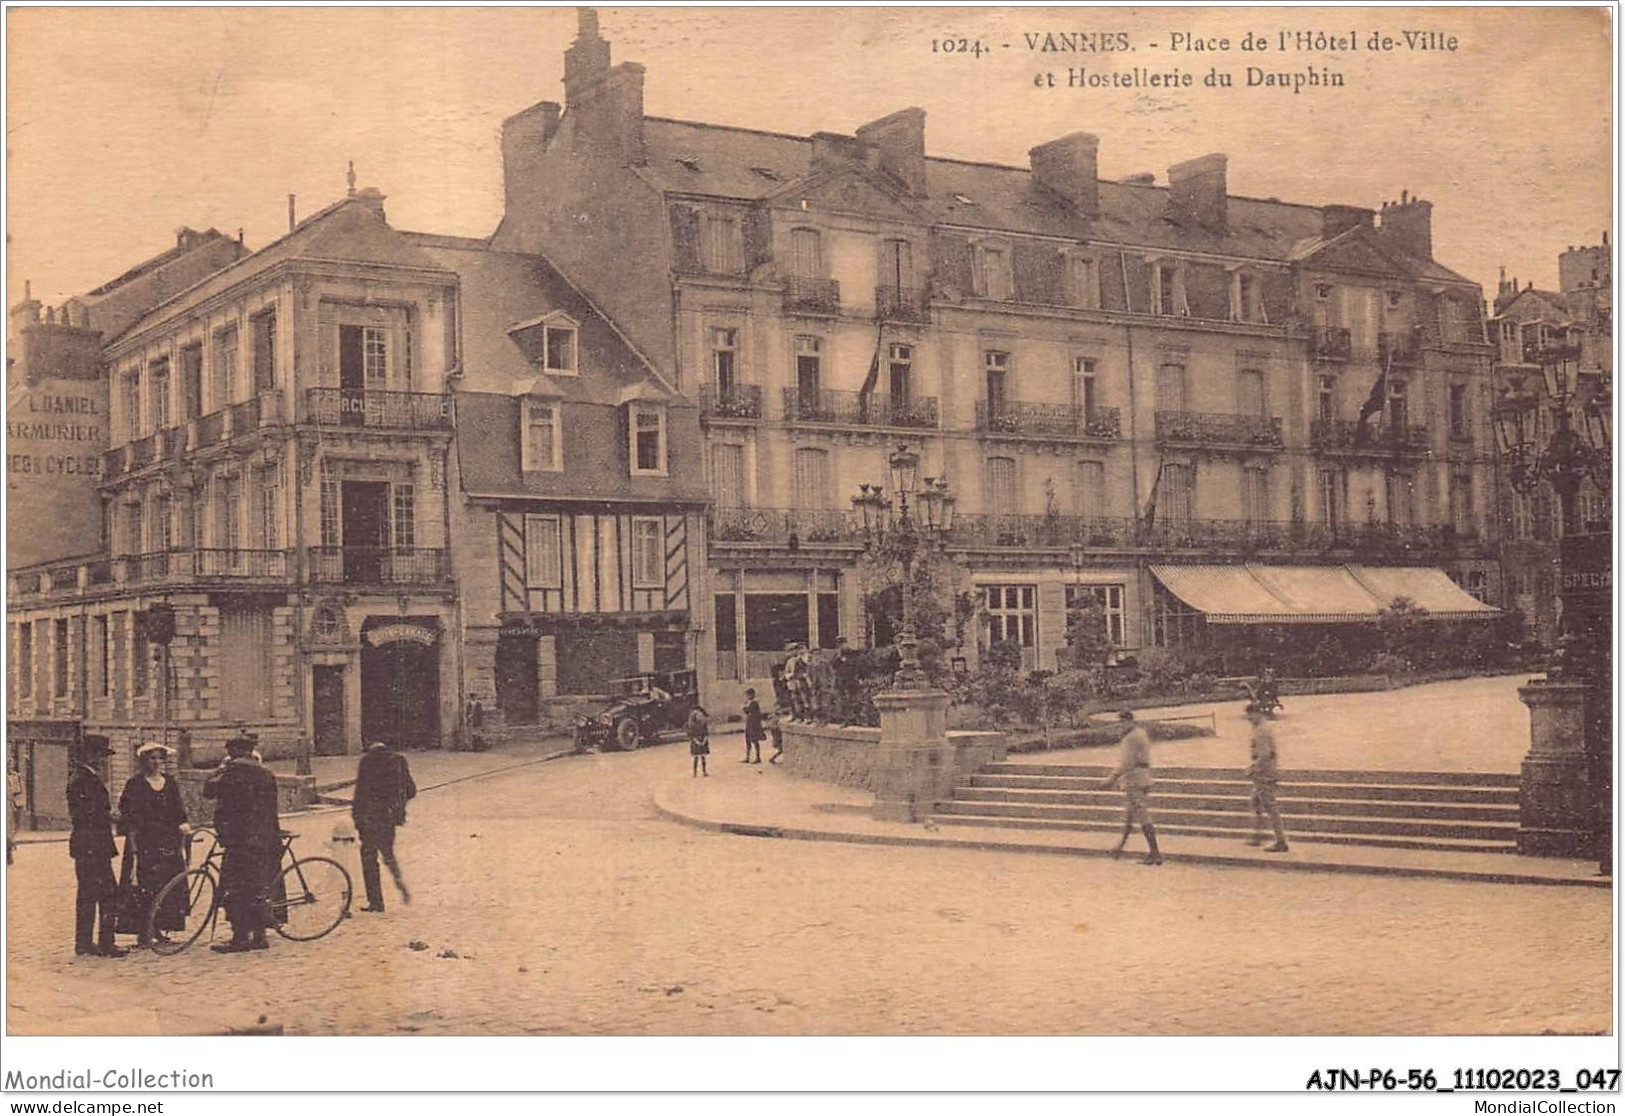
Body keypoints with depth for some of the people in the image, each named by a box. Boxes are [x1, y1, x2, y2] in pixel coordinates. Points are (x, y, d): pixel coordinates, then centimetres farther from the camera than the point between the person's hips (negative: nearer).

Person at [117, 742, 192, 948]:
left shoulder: (170, 784, 13)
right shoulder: (135, 784, -2)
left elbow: (178, 815, 17)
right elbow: (129, 819, -5)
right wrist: (133, 844, -13)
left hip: (168, 844, 5)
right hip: (144, 843, -5)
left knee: (167, 887, 3)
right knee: (143, 887, -7)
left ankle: (158, 929, 13)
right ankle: (143, 933, -3)